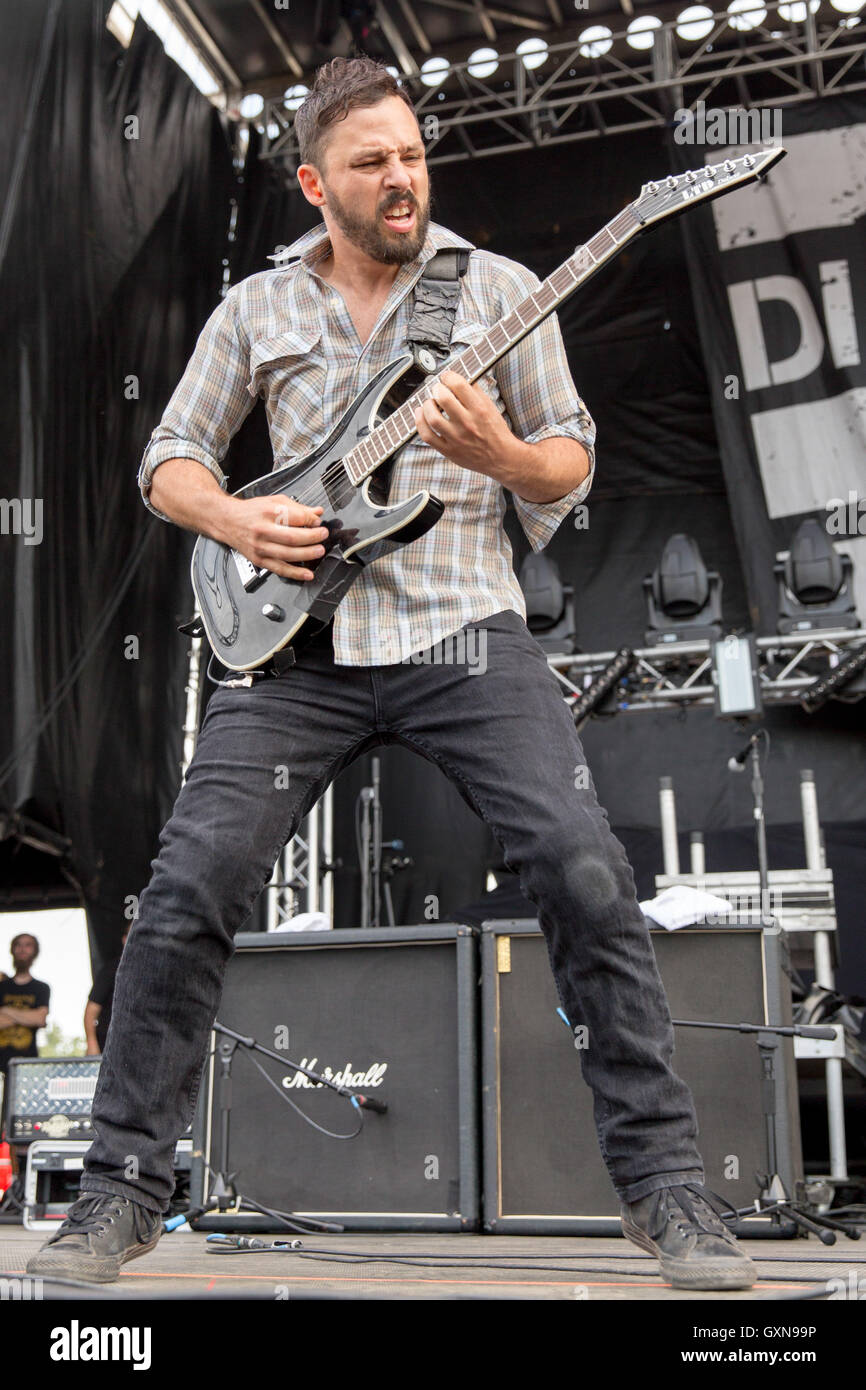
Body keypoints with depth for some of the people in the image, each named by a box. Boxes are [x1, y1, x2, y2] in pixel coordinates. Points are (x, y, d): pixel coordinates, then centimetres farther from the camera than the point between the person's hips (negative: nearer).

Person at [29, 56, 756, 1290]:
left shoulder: (500, 288, 10)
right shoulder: (255, 309, 14)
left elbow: (572, 462, 9)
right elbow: (168, 460, 17)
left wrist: (500, 454, -14)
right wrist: (236, 519, -5)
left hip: (465, 630, -1)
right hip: (299, 638, 2)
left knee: (587, 874, -17)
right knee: (190, 886, -11)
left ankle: (663, 1183, -1)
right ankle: (124, 1188, 5)